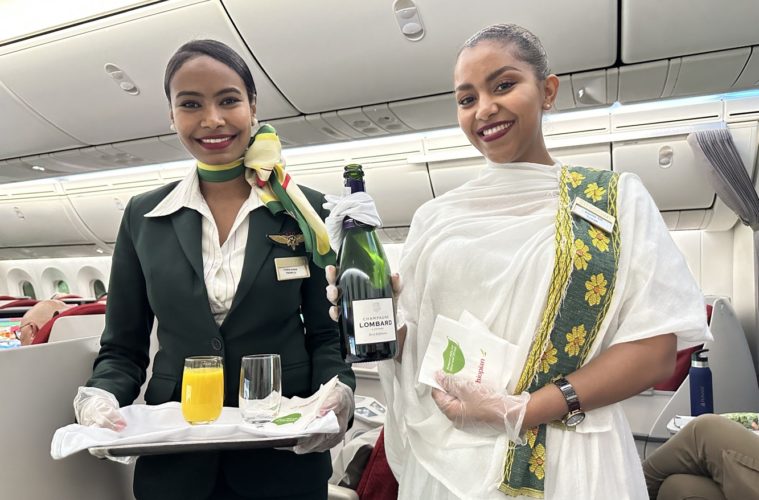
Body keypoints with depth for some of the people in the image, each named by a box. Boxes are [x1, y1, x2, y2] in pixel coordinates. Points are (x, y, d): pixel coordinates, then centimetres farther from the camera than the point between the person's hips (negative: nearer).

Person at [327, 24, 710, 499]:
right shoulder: (435, 216, 5)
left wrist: (521, 411, -17)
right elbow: (409, 342, 9)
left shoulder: (618, 198, -1)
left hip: (569, 461, -2)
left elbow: (654, 351, -7)